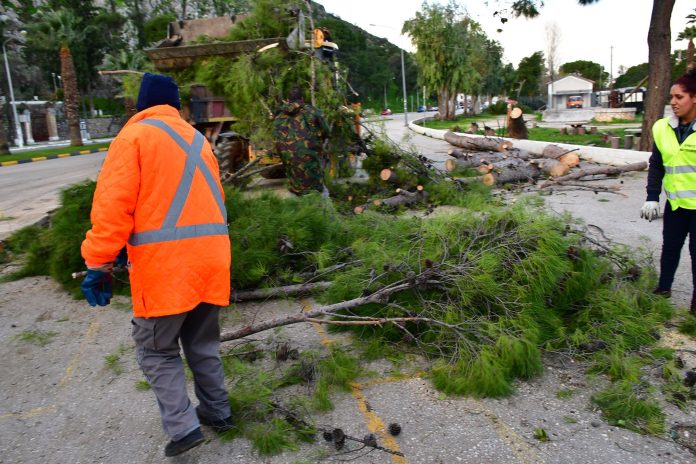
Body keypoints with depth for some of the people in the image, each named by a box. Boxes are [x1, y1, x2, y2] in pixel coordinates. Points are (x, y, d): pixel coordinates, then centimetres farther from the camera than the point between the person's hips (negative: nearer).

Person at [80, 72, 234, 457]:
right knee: (203, 342, 20)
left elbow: (113, 204, -10)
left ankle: (182, 427, 4)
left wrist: (98, 263, -8)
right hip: (210, 256, 6)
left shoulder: (134, 136, -2)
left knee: (155, 348, 10)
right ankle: (217, 411, 29)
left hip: (165, 263, -6)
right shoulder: (197, 139, 18)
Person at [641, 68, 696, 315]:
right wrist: (652, 198, 2)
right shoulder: (663, 128, 0)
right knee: (670, 246, 12)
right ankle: (664, 288, 29)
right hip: (675, 202, 4)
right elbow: (656, 165, 6)